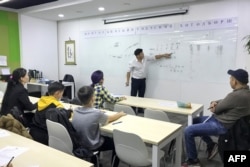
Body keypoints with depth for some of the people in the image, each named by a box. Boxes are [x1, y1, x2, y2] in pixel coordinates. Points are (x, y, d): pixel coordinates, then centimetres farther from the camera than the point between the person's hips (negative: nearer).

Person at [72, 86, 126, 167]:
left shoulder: (75, 110, -12)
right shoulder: (96, 113, -28)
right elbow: (110, 119, -6)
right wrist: (120, 114, 11)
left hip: (79, 144, 6)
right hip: (91, 147, -6)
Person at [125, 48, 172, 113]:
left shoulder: (146, 58, -1)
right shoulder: (132, 62, -12)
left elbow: (155, 57, 4)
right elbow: (129, 71, -7)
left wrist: (164, 55, 1)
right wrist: (127, 80, -13)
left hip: (143, 80, 5)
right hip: (135, 80, -5)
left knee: (141, 95, 12)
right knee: (133, 95, 0)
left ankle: (140, 109, 23)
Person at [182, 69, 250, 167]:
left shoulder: (237, 95, -29)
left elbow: (215, 109, -18)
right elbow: (224, 102, 13)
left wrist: (214, 106, 5)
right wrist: (214, 103, -8)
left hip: (222, 126, -11)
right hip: (221, 119, 11)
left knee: (188, 131, -14)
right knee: (195, 120, 22)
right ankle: (211, 144, 22)